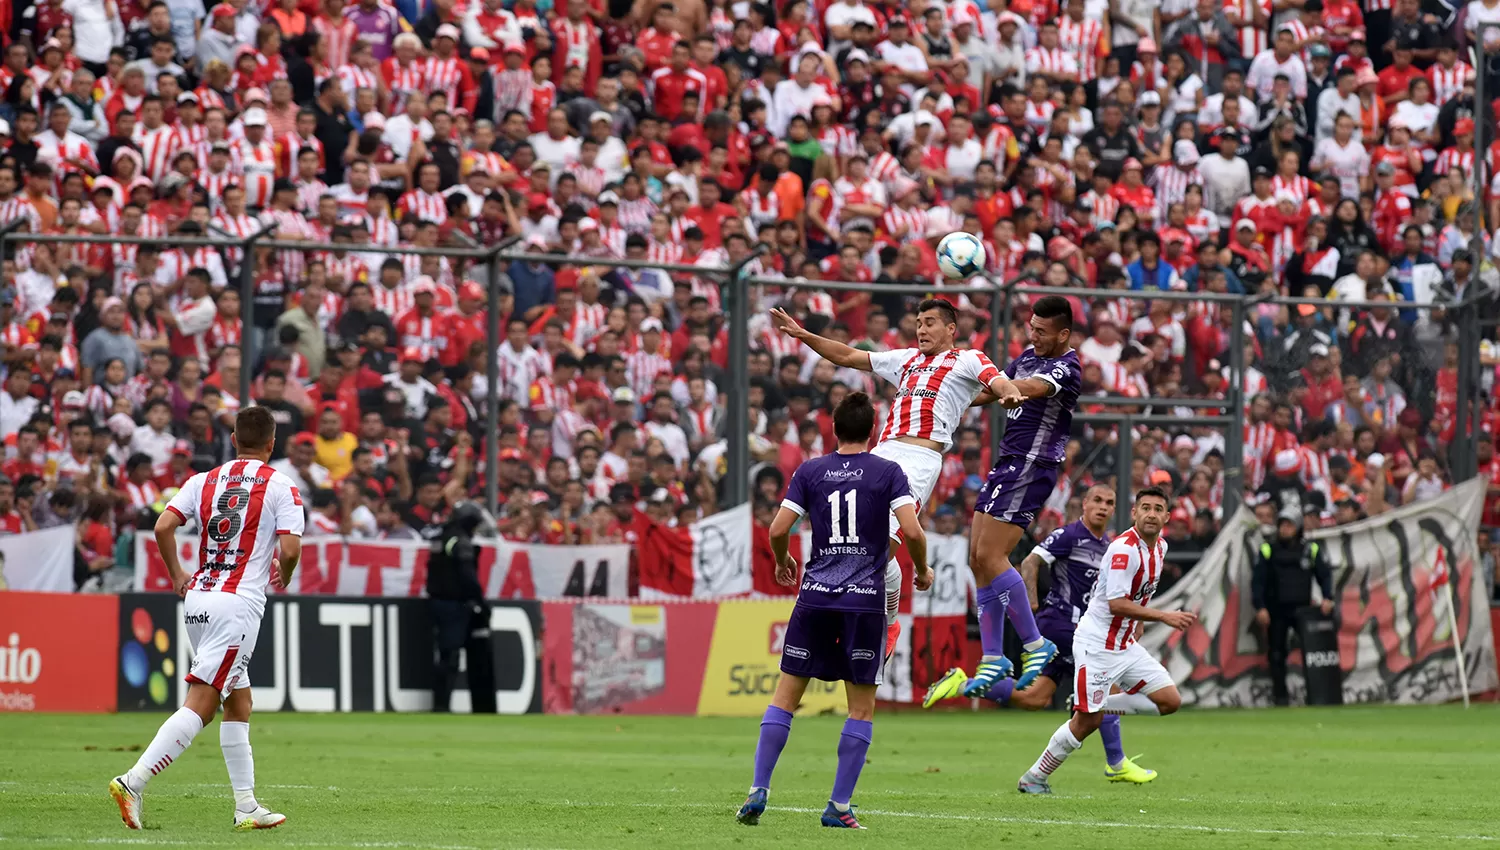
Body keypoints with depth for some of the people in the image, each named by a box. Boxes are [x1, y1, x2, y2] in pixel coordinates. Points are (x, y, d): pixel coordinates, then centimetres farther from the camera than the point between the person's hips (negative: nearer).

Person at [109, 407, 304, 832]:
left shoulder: (204, 481, 10)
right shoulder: (281, 487, -2)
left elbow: (163, 526, 0)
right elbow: (290, 548, -11)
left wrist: (177, 575, 14)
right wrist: (283, 576, 12)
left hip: (198, 597, 6)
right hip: (240, 602, -6)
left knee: (238, 701, 16)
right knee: (200, 704, -10)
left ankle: (246, 805, 17)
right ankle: (134, 781, -23)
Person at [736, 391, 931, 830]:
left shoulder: (809, 472, 7)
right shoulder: (888, 472, 2)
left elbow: (778, 530, 1)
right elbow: (912, 531, -9)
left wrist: (782, 563, 22)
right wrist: (922, 572, 9)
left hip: (815, 595, 2)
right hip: (865, 598, -2)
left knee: (785, 695, 8)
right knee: (862, 706, 6)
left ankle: (758, 791, 0)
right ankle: (839, 806, 0)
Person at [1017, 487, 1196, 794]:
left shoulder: (1159, 546, 7)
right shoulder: (1124, 549, -21)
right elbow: (1116, 604, -27)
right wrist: (1164, 617, -29)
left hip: (1127, 646, 8)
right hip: (1097, 645, -8)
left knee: (1170, 700, -1)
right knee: (1087, 722, -5)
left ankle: (1095, 705, 10)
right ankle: (1033, 778, 11)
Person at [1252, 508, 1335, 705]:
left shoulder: (1311, 550, 4)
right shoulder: (1267, 550, 0)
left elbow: (1324, 574, 8)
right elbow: (1257, 580, -1)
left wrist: (1327, 598, -8)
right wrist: (1260, 608, -9)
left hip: (1302, 608, 1)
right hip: (1276, 610, -1)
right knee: (1277, 654, 0)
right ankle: (1279, 695, 6)